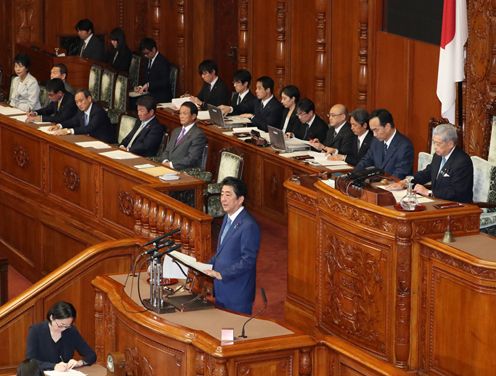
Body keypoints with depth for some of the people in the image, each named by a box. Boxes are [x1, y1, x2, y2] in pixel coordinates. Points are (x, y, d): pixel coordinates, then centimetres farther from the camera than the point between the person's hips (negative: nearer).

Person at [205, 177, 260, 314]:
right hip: (221, 288, 8)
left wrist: (221, 274, -23)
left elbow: (248, 261, -22)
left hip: (238, 293, -8)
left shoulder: (248, 226, -21)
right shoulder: (228, 217, 8)